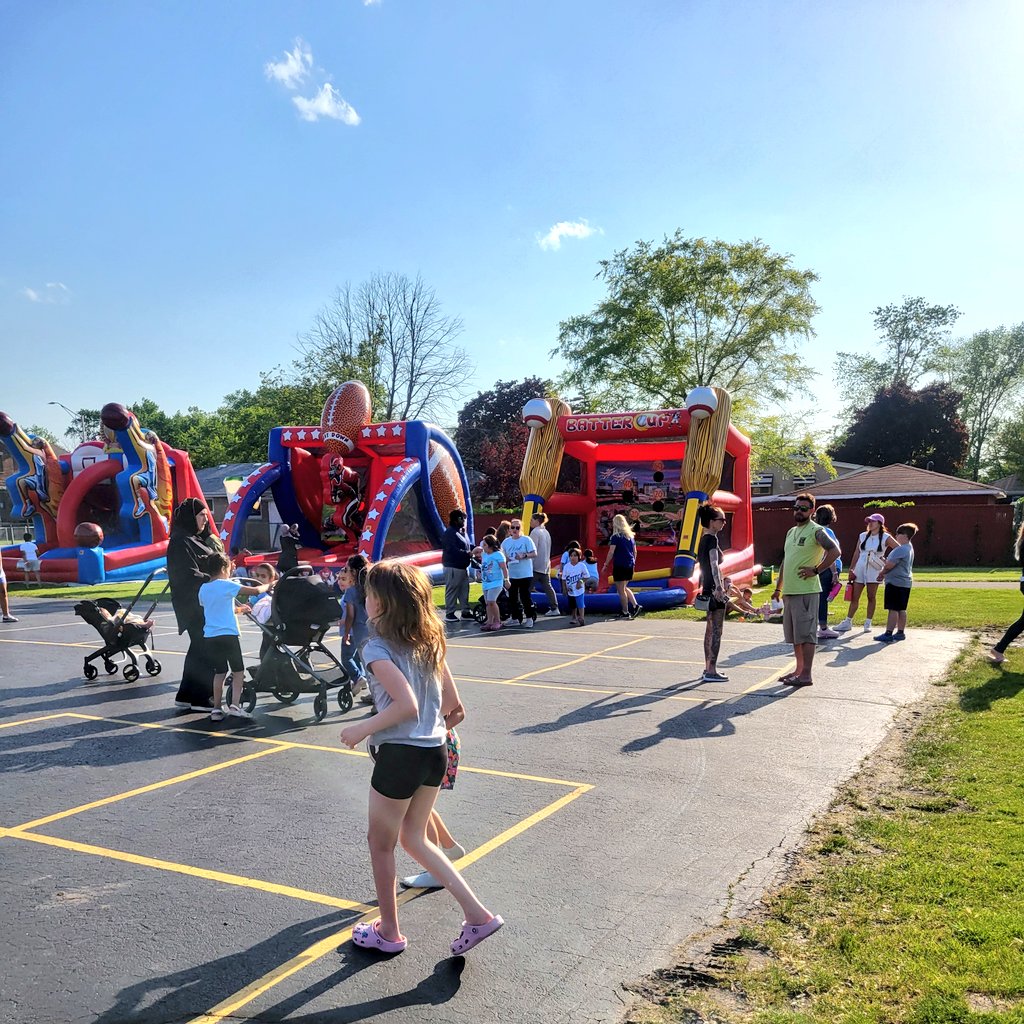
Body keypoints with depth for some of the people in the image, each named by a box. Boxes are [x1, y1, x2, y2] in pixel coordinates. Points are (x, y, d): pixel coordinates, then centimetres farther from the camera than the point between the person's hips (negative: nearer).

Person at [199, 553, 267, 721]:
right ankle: (235, 705, -4)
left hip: (210, 636, 6)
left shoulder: (203, 589, 12)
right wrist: (267, 586, 10)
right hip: (228, 635, -6)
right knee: (238, 670, 6)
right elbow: (255, 591, -10)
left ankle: (216, 709, 11)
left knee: (219, 673, 13)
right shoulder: (226, 585, -7)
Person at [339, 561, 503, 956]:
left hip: (400, 755, -7)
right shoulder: (429, 640, 6)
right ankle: (477, 913, 17)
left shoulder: (378, 649, -16)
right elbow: (451, 701, 9)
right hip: (436, 750, 7)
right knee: (413, 838, 22)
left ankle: (388, 932, 31)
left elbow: (407, 705, -27)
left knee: (381, 844, 15)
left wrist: (362, 729, -14)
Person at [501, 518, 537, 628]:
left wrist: (524, 556, -21)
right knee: (513, 598, 9)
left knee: (525, 597, -4)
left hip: (525, 574, -5)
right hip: (511, 574, 5)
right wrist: (505, 558, -6)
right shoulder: (506, 541, 10)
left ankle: (530, 618, 7)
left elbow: (534, 553, -6)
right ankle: (516, 618, 20)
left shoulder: (526, 540, -4)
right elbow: (502, 554, 16)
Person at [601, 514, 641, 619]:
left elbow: (611, 552, -14)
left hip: (619, 565, -7)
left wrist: (606, 565, -8)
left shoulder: (616, 537, -11)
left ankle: (625, 613, 5)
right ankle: (635, 605, 8)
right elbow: (635, 551, 12)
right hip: (630, 565, 7)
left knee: (621, 590, 2)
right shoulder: (630, 536, 9)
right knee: (624, 588, 21)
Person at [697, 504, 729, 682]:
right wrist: (718, 587, -33)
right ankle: (711, 672, -5)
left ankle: (708, 669, 19)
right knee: (716, 631, -6)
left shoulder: (704, 539, 15)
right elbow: (714, 564, -25)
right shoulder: (712, 539, -13)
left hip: (708, 589, 10)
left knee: (710, 630, 13)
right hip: (714, 589, -10)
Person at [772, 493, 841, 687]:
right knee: (794, 635, 13)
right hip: (789, 591, 8)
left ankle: (806, 675, -2)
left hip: (806, 591, -8)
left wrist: (816, 570, -16)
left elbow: (835, 551, -19)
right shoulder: (791, 532, 18)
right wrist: (778, 588, 21)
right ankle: (799, 670, 22)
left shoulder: (816, 531, -7)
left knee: (805, 634, -6)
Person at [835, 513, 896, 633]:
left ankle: (868, 623, 10)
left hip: (874, 570, -3)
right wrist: (851, 569, 7)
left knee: (871, 597, 2)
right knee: (854, 597, 4)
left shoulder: (885, 538, -1)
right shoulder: (863, 536, 10)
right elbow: (856, 553, 11)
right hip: (859, 569, 3)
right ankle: (848, 622, 9)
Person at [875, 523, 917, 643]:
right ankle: (900, 632, 20)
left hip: (896, 583, -10)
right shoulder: (909, 548, 15)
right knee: (901, 609, 14)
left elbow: (889, 565, -18)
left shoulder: (901, 549, -19)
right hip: (905, 582, 10)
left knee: (893, 609, -9)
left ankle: (888, 634, -10)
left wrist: (882, 573, 0)